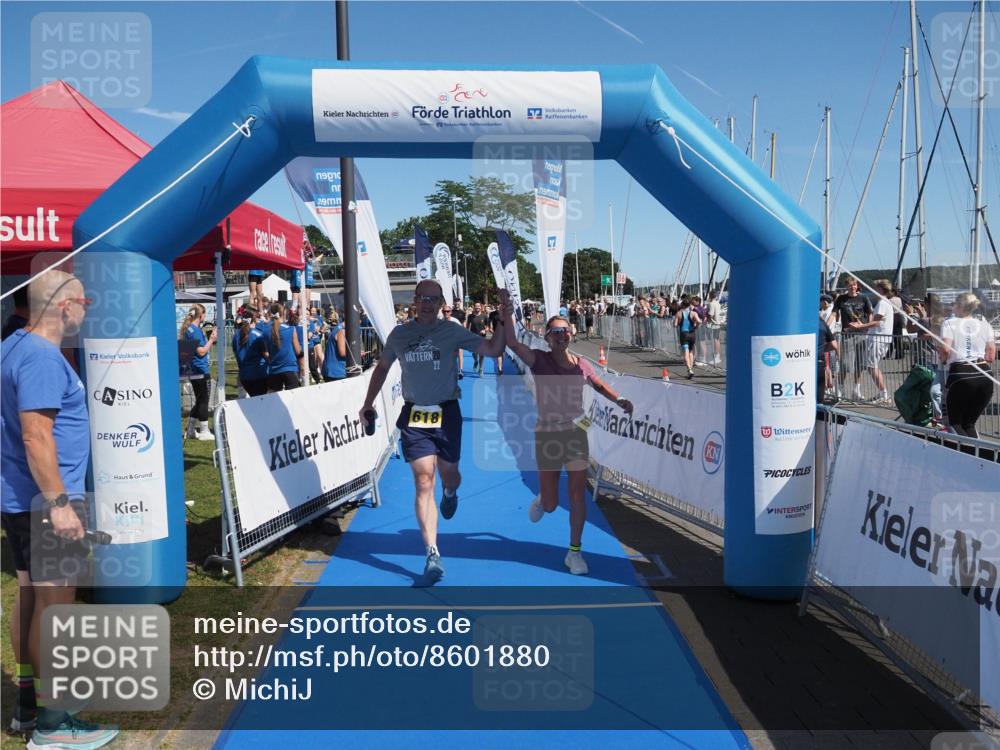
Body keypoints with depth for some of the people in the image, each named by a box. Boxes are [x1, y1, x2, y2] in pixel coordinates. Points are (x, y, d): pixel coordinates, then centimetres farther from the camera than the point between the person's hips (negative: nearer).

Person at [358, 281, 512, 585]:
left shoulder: (451, 331, -2)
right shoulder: (399, 334, 5)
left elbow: (492, 349, -7)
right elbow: (382, 367, 19)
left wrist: (505, 317, -20)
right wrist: (368, 404, 18)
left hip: (446, 413, 0)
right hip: (414, 416, 0)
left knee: (449, 475, 14)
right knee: (424, 482, -7)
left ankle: (450, 493, 55)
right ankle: (433, 556, -6)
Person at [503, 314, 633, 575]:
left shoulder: (582, 365, 0)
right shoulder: (539, 360, -8)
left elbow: (600, 386, 19)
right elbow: (512, 342, -24)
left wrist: (619, 400, 3)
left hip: (577, 433, 2)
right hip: (547, 435, -2)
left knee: (578, 495, -1)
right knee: (550, 505, 5)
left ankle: (574, 552, 15)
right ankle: (541, 500, 44)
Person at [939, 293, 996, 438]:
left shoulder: (949, 323, 1)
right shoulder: (984, 325, 12)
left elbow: (945, 349, -13)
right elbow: (991, 356, 7)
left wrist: (943, 360, 7)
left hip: (960, 375, -4)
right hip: (984, 376, 4)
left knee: (955, 422, 9)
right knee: (969, 423, 18)